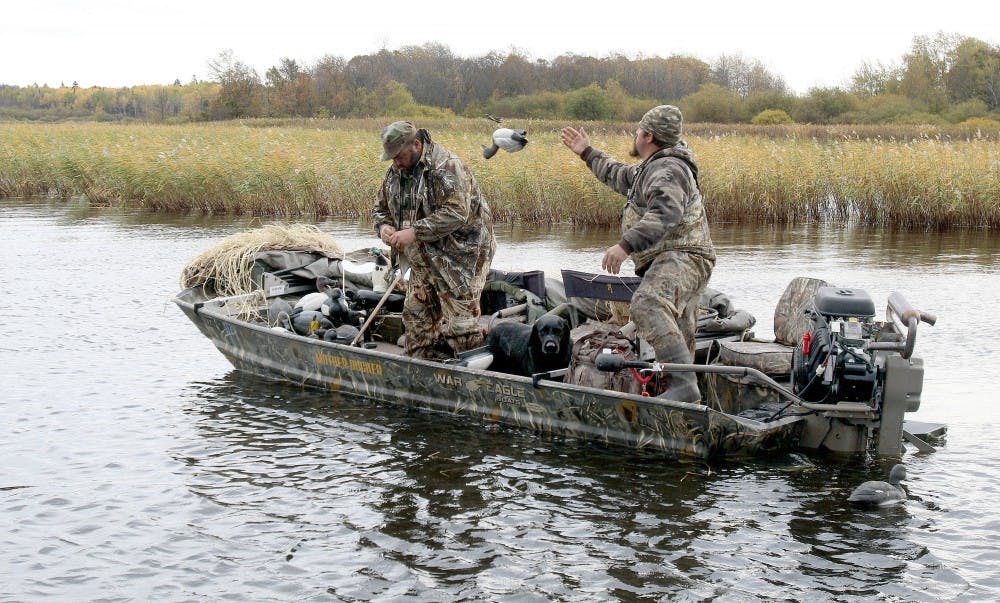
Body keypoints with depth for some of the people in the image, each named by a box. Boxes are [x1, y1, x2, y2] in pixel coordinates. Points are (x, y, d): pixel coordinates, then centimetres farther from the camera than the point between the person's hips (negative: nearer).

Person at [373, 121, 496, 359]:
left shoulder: (446, 166, -19)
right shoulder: (395, 171, 8)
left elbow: (456, 213, -29)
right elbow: (380, 207, 19)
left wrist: (414, 232, -30)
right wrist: (383, 227, -5)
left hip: (458, 255, -8)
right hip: (423, 259, 8)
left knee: (459, 322, -7)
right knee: (416, 315, 13)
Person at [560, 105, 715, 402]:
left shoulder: (667, 169, -10)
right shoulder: (649, 169, 26)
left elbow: (666, 213, -28)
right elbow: (620, 176, 46)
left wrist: (626, 244, -36)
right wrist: (588, 153, 48)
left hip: (681, 258, -12)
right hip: (668, 263, 12)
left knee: (648, 303, -36)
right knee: (679, 339, 13)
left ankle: (683, 383, -47)